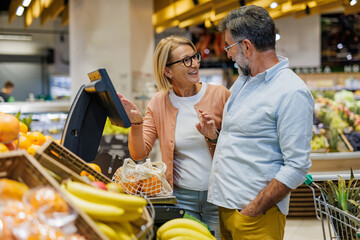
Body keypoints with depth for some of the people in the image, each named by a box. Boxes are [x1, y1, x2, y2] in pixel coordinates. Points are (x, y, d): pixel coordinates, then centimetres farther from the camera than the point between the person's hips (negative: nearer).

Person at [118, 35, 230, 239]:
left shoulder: (220, 95, -4)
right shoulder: (158, 103, 2)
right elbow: (139, 154, -1)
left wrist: (214, 138, -19)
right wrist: (136, 123, -17)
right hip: (181, 197, 1)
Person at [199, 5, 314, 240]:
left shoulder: (292, 93, -16)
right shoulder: (243, 80, 11)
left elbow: (296, 167, -19)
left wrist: (252, 212, -19)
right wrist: (215, 133, 7)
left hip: (256, 214, -7)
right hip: (224, 203, 8)